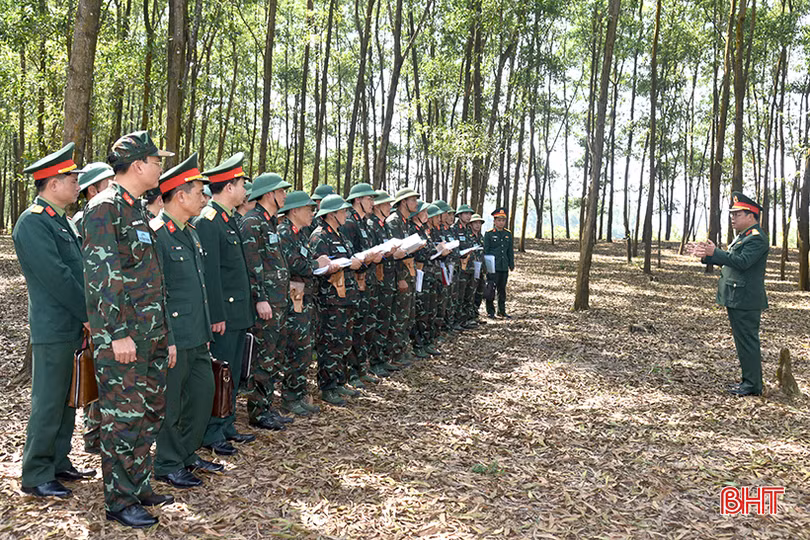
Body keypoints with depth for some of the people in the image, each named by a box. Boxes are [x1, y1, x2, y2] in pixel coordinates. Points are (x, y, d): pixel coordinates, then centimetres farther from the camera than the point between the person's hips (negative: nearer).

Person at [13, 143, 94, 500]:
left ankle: (58, 463, 27)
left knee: (67, 399, 16)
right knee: (48, 403, -1)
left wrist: (88, 315, 7)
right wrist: (90, 315, -14)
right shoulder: (32, 223, -14)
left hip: (74, 326, 9)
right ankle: (35, 477, 9)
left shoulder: (62, 220, 15)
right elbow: (56, 277, -19)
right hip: (53, 330, -9)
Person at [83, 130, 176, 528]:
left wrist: (166, 335, 19)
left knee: (151, 412, 15)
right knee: (123, 417, -1)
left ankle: (139, 487, 28)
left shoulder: (138, 210, 17)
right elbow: (101, 274, -19)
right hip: (121, 338, -9)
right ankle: (119, 501, 11)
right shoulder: (104, 207, -11)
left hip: (151, 336, 9)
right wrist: (118, 334, -21)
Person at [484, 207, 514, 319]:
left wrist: (511, 264, 13)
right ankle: (490, 311, 8)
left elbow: (510, 250, 16)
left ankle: (502, 311, 19)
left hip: (504, 267, 4)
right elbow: (485, 250, -3)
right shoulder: (489, 234, -3)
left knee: (502, 289, 11)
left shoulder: (508, 233, 11)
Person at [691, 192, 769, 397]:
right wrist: (706, 255, 9)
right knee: (742, 340, 15)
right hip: (736, 300, 10)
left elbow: (742, 262, -25)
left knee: (748, 341, -5)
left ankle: (753, 385, 2)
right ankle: (749, 380, 24)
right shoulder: (742, 237, 19)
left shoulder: (757, 238, -14)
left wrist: (715, 252, -25)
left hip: (746, 301, -10)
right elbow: (729, 261, 20)